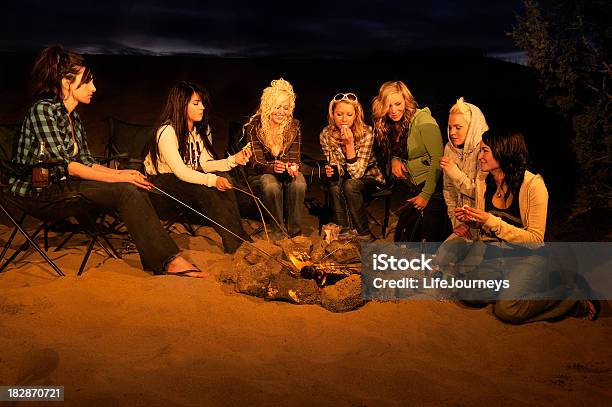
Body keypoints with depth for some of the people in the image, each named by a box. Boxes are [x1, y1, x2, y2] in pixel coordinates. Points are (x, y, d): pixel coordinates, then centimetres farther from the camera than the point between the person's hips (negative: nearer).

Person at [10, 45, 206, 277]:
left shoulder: (72, 116, 14)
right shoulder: (43, 109, -14)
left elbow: (85, 162, 13)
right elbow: (64, 165, -21)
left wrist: (120, 172, -4)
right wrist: (118, 177, -19)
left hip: (62, 182, 8)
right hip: (41, 189, -8)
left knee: (134, 187, -13)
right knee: (126, 191, -23)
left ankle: (167, 259, -19)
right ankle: (167, 260, -22)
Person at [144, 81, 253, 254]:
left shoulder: (201, 129, 2)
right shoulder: (167, 132, -22)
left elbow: (205, 164, -7)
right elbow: (180, 172, -28)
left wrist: (234, 160, -22)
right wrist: (212, 180, -40)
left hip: (189, 178, 7)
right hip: (162, 180, -6)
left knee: (223, 180, -22)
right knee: (203, 191, -32)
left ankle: (240, 238, -24)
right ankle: (235, 241, -28)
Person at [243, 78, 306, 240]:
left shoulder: (293, 127, -2)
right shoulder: (254, 127, -11)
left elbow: (294, 158, -4)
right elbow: (256, 163, -16)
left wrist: (293, 167, -31)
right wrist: (273, 167, -39)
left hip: (286, 172, 2)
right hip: (259, 174, -2)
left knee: (298, 183, -33)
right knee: (271, 185, -38)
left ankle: (294, 231, -19)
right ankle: (278, 232, -22)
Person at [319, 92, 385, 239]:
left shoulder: (366, 133, -24)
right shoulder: (326, 134, -13)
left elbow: (357, 173, -28)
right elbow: (337, 169, -3)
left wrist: (349, 143, -37)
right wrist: (330, 170, -27)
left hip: (368, 177, -2)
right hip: (344, 176, 3)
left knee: (350, 185, -33)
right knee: (335, 187, -31)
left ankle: (364, 234, -16)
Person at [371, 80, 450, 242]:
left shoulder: (423, 121, -17)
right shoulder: (391, 125, 7)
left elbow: (437, 159, -20)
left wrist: (426, 195, -21)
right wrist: (394, 160, -3)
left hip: (433, 189, -8)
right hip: (415, 189, 8)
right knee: (402, 237, 5)